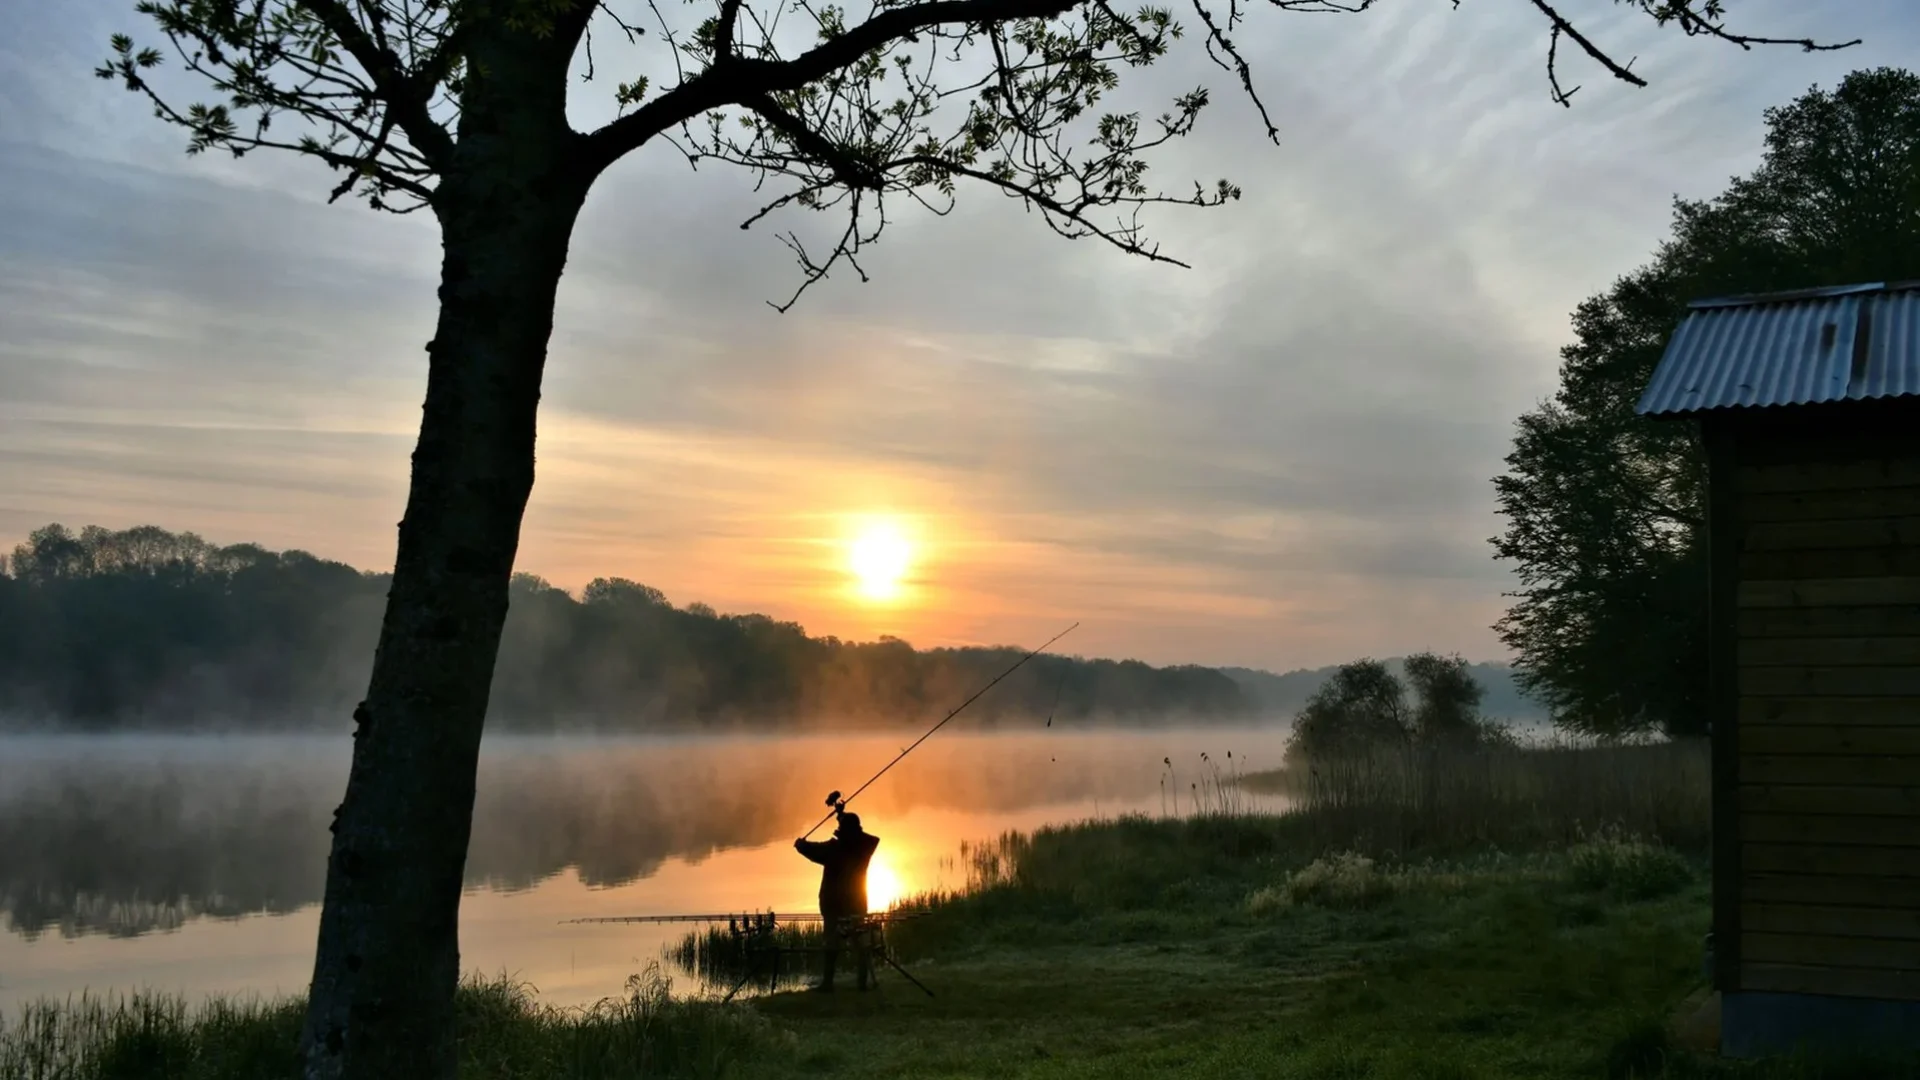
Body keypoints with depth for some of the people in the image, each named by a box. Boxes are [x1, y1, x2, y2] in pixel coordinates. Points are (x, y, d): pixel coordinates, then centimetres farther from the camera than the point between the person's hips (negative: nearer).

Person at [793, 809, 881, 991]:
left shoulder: (833, 848, -11)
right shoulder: (864, 847, -1)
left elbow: (811, 849, -5)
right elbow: (873, 839, 20)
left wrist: (800, 843, 17)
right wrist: (852, 828, 21)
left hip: (834, 905, -3)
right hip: (857, 905, 3)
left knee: (832, 944, -2)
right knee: (861, 945, 5)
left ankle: (827, 983, -6)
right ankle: (865, 981, 0)